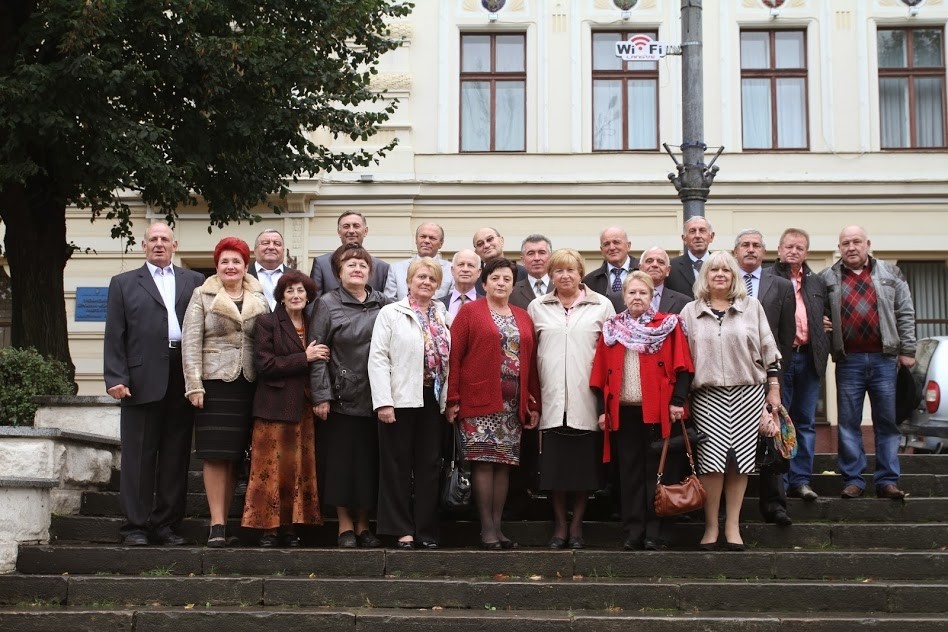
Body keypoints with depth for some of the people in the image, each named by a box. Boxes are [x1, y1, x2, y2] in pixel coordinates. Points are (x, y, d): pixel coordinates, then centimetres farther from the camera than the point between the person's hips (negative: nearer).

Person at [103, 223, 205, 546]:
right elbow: (114, 336, 5)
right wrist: (115, 378, -7)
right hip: (142, 379, -1)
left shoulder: (194, 281, 13)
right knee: (139, 456, 0)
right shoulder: (124, 283, 11)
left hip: (183, 379, 2)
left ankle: (166, 523, 13)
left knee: (176, 456, 5)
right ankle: (136, 526, 5)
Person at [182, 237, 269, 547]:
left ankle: (223, 521, 11)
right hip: (215, 383, -2)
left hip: (248, 385, 3)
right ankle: (217, 524, -3)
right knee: (215, 455, -5)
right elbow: (191, 342, -1)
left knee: (235, 455, 4)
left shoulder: (259, 300, 11)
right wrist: (194, 385, -9)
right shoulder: (202, 296, 4)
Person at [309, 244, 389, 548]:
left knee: (370, 461, 6)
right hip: (342, 396, -2)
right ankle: (345, 525, 12)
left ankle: (363, 524, 17)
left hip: (375, 397, 3)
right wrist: (321, 395, -10)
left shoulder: (382, 303, 8)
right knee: (341, 461, 2)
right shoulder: (327, 304, 1)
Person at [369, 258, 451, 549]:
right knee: (398, 465, 1)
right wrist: (383, 401, -13)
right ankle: (401, 530, 8)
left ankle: (426, 531, 12)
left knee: (429, 466, 6)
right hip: (401, 400, -4)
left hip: (434, 400, 4)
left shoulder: (444, 316, 13)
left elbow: (451, 358, 12)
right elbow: (378, 358, -6)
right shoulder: (391, 313, 1)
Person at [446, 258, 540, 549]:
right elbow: (454, 356, -3)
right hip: (479, 400, -4)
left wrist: (534, 404, 9)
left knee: (504, 462, 4)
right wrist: (453, 399, -9)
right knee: (484, 461, -6)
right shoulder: (469, 312, 2)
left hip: (513, 403, 4)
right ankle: (486, 528, -2)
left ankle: (498, 526, 9)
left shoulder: (523, 318, 16)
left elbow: (531, 361, 14)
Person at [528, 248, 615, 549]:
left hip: (587, 399, -1)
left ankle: (577, 524, 14)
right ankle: (560, 524, 14)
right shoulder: (537, 307, 10)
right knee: (554, 464, 2)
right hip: (551, 399, 1)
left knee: (584, 464, 3)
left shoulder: (602, 305, 5)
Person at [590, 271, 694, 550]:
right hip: (622, 411, 3)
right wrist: (602, 408, 4)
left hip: (658, 410, -2)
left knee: (655, 471, 1)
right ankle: (633, 532, 9)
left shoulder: (668, 325, 4)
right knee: (629, 472, 5)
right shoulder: (611, 329, 11)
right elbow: (601, 373, 10)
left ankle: (655, 532, 6)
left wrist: (677, 400, -11)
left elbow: (681, 367, -2)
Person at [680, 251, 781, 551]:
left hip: (747, 392, 1)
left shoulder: (752, 307, 9)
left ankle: (732, 525, 7)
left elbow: (767, 349, 9)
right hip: (707, 394, 0)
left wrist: (773, 388, 5)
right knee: (712, 458, -8)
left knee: (739, 457, -1)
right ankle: (711, 526, 2)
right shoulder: (690, 311, 9)